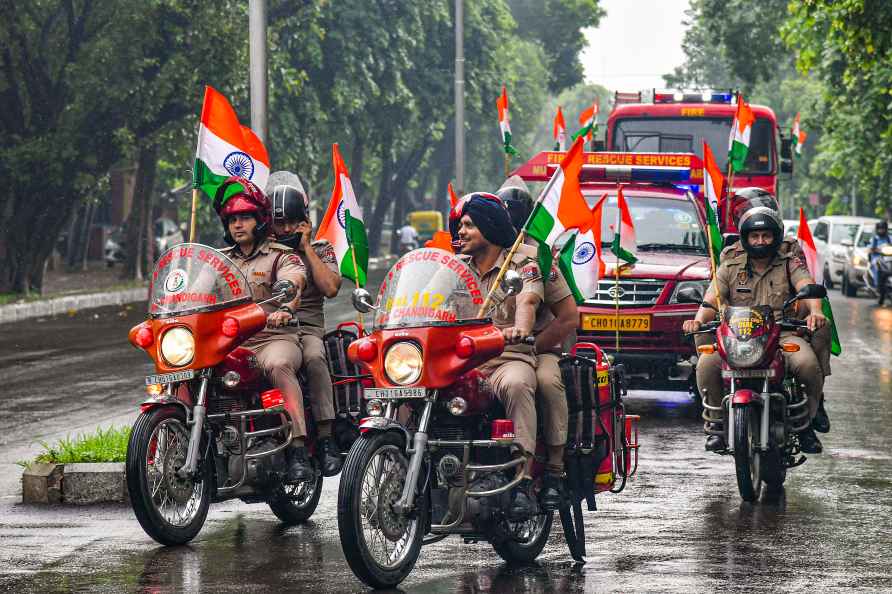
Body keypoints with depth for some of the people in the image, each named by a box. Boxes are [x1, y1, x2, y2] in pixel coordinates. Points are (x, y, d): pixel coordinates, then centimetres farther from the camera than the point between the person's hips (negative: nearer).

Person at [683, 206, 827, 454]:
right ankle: (719, 423, -5)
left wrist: (815, 311, -34)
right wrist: (699, 319, -24)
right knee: (707, 364, -28)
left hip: (783, 333, -1)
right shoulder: (730, 267, 13)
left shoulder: (790, 264, 10)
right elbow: (712, 300, 0)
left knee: (808, 364, -32)